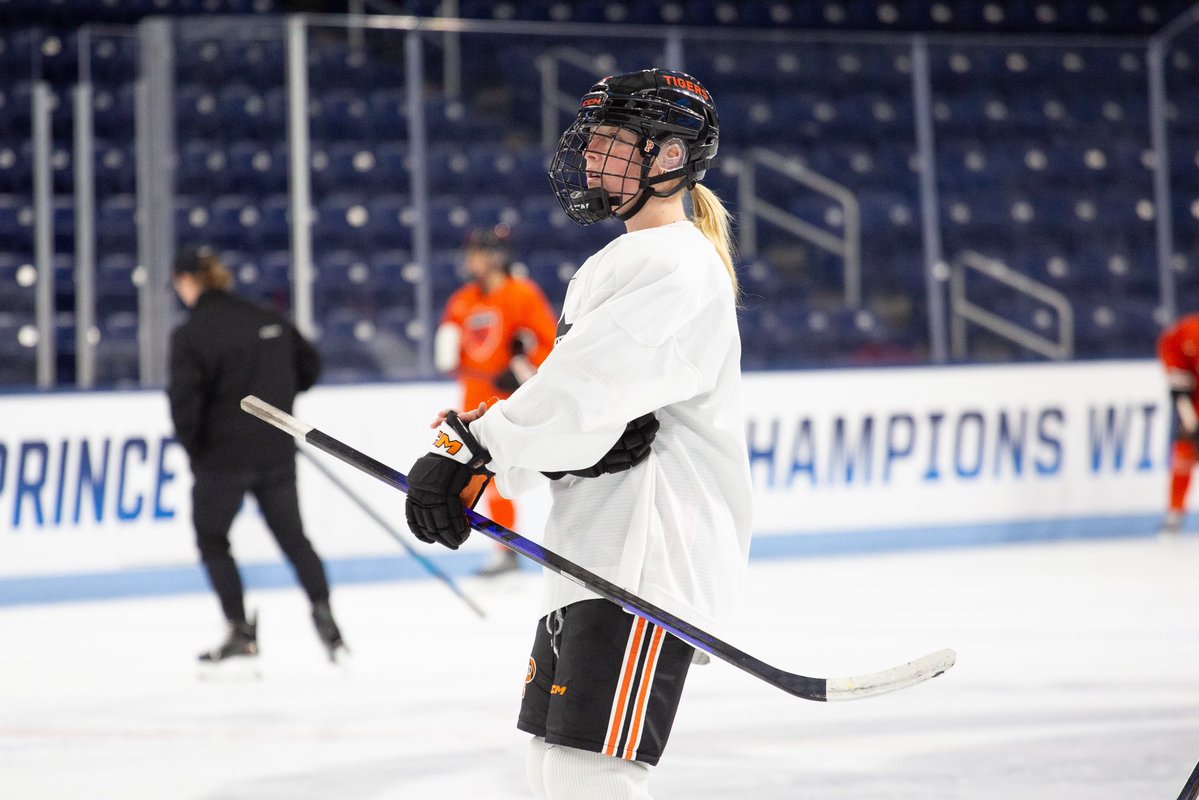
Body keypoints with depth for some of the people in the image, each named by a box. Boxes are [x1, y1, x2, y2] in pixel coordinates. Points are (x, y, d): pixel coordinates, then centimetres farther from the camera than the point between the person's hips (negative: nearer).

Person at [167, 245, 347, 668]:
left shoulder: (190, 335, -14)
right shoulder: (269, 321, 2)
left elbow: (185, 401, -17)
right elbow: (309, 365, 11)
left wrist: (193, 447, -1)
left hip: (223, 455, -5)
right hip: (277, 451, 5)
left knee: (211, 539, 12)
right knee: (292, 535, 15)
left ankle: (241, 631, 7)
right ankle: (323, 613, 4)